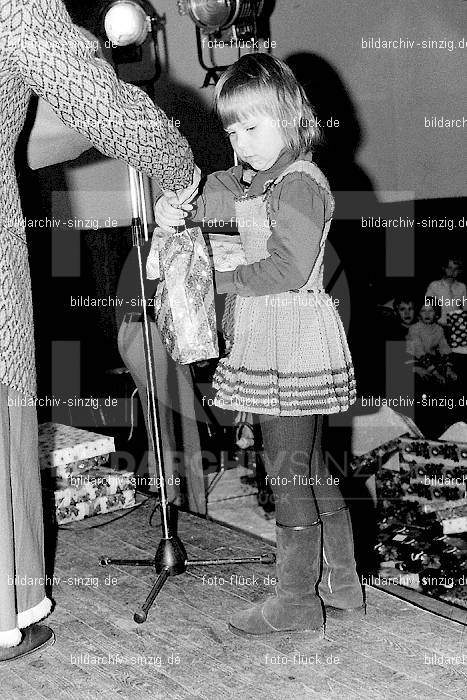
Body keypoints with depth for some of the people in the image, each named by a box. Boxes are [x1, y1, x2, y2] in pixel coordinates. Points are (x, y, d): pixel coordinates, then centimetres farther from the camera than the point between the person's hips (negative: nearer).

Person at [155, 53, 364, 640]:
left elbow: (288, 269, -22)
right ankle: (342, 587, 30)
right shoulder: (236, 184, 14)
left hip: (293, 348, -9)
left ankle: (295, 606, 13)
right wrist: (174, 213, -3)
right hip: (267, 348, 9)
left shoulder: (300, 182, -13)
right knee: (312, 471, 16)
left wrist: (217, 277, -15)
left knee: (288, 475, -1)